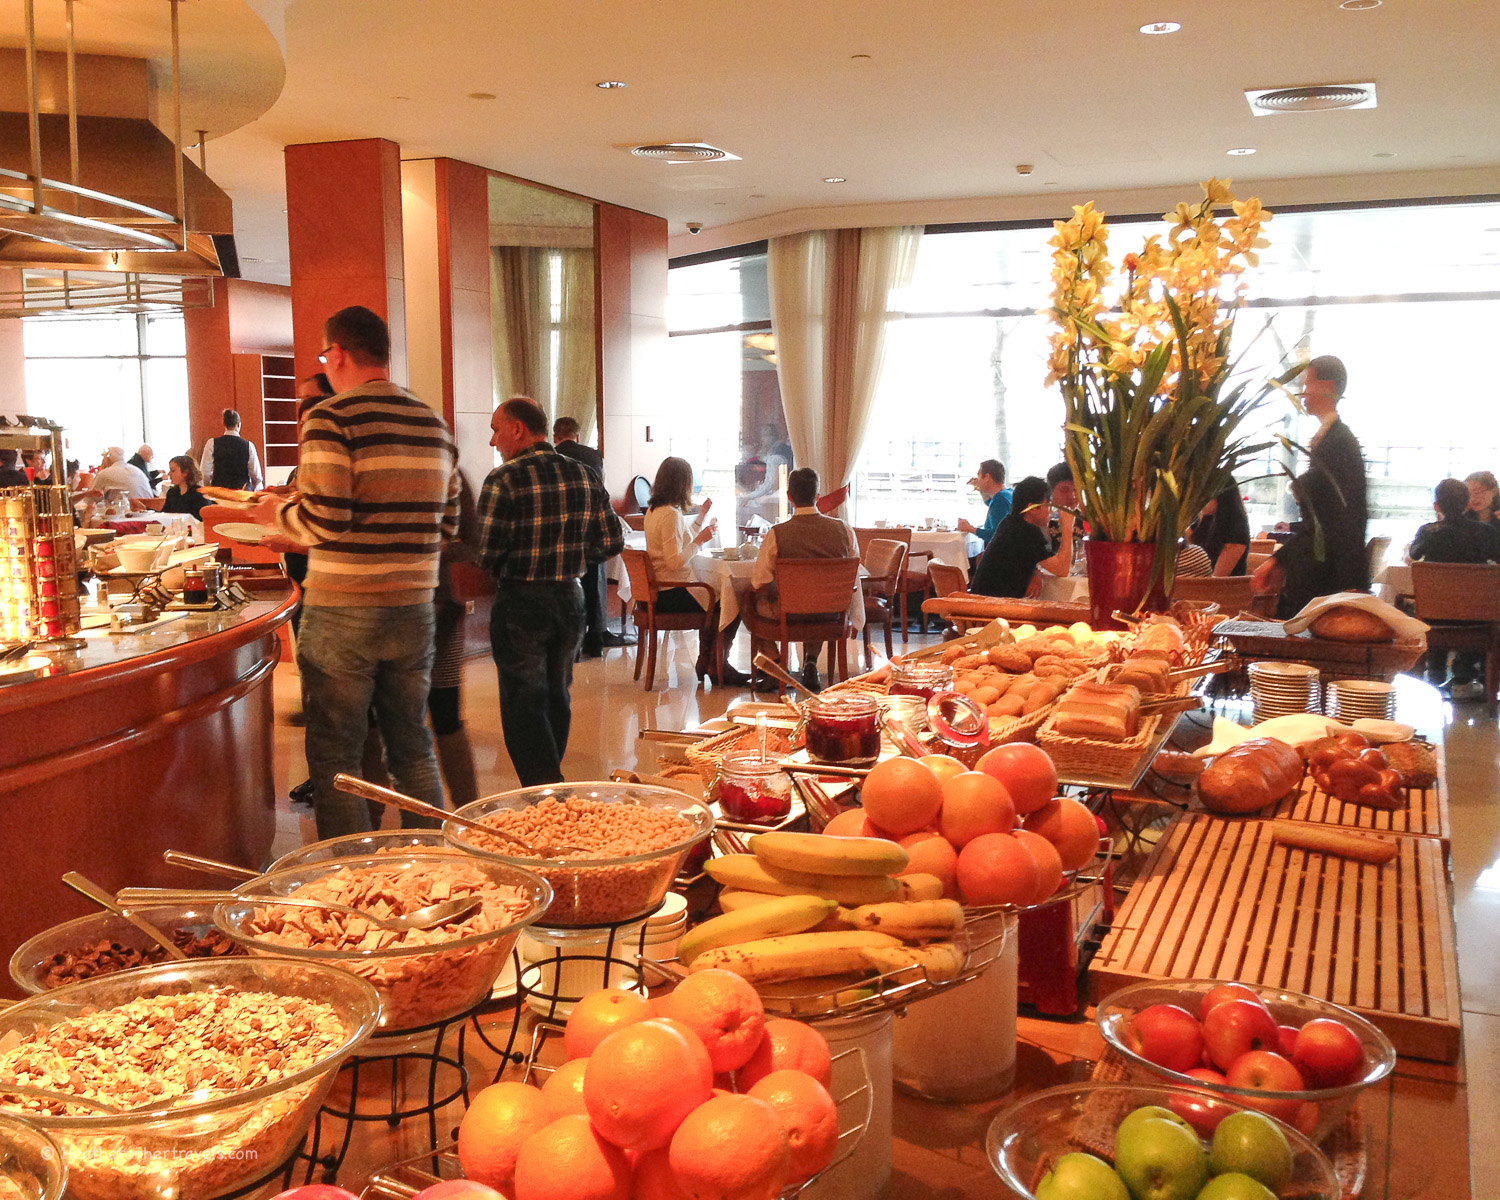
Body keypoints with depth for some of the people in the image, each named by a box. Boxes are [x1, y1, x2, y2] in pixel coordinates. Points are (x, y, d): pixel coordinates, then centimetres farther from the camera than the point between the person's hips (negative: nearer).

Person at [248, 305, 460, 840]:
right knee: (414, 753, 17)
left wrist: (276, 512, 2)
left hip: (342, 613, -6)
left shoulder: (330, 419, -11)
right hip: (414, 610, 6)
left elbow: (324, 520, -21)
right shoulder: (436, 425, 9)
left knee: (335, 761, 7)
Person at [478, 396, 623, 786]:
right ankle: (551, 780, 32)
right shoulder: (584, 475, 2)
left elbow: (484, 554, -19)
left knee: (523, 705, 4)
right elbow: (611, 543, 3)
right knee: (557, 696, 20)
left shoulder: (504, 480, -15)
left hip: (519, 604, -6)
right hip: (570, 600, 6)